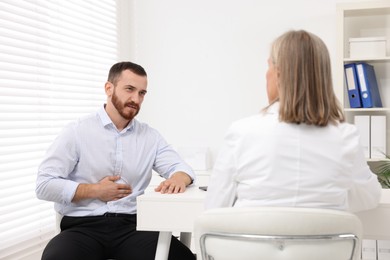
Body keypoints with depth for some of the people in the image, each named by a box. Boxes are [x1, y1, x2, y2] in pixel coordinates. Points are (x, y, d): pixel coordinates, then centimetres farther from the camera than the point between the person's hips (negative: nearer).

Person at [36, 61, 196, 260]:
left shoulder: (150, 136, 12)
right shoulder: (77, 132, 0)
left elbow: (180, 166, 6)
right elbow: (44, 185, -4)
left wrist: (178, 177, -18)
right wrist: (95, 191, -7)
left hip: (132, 225, 3)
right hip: (83, 226, -2)